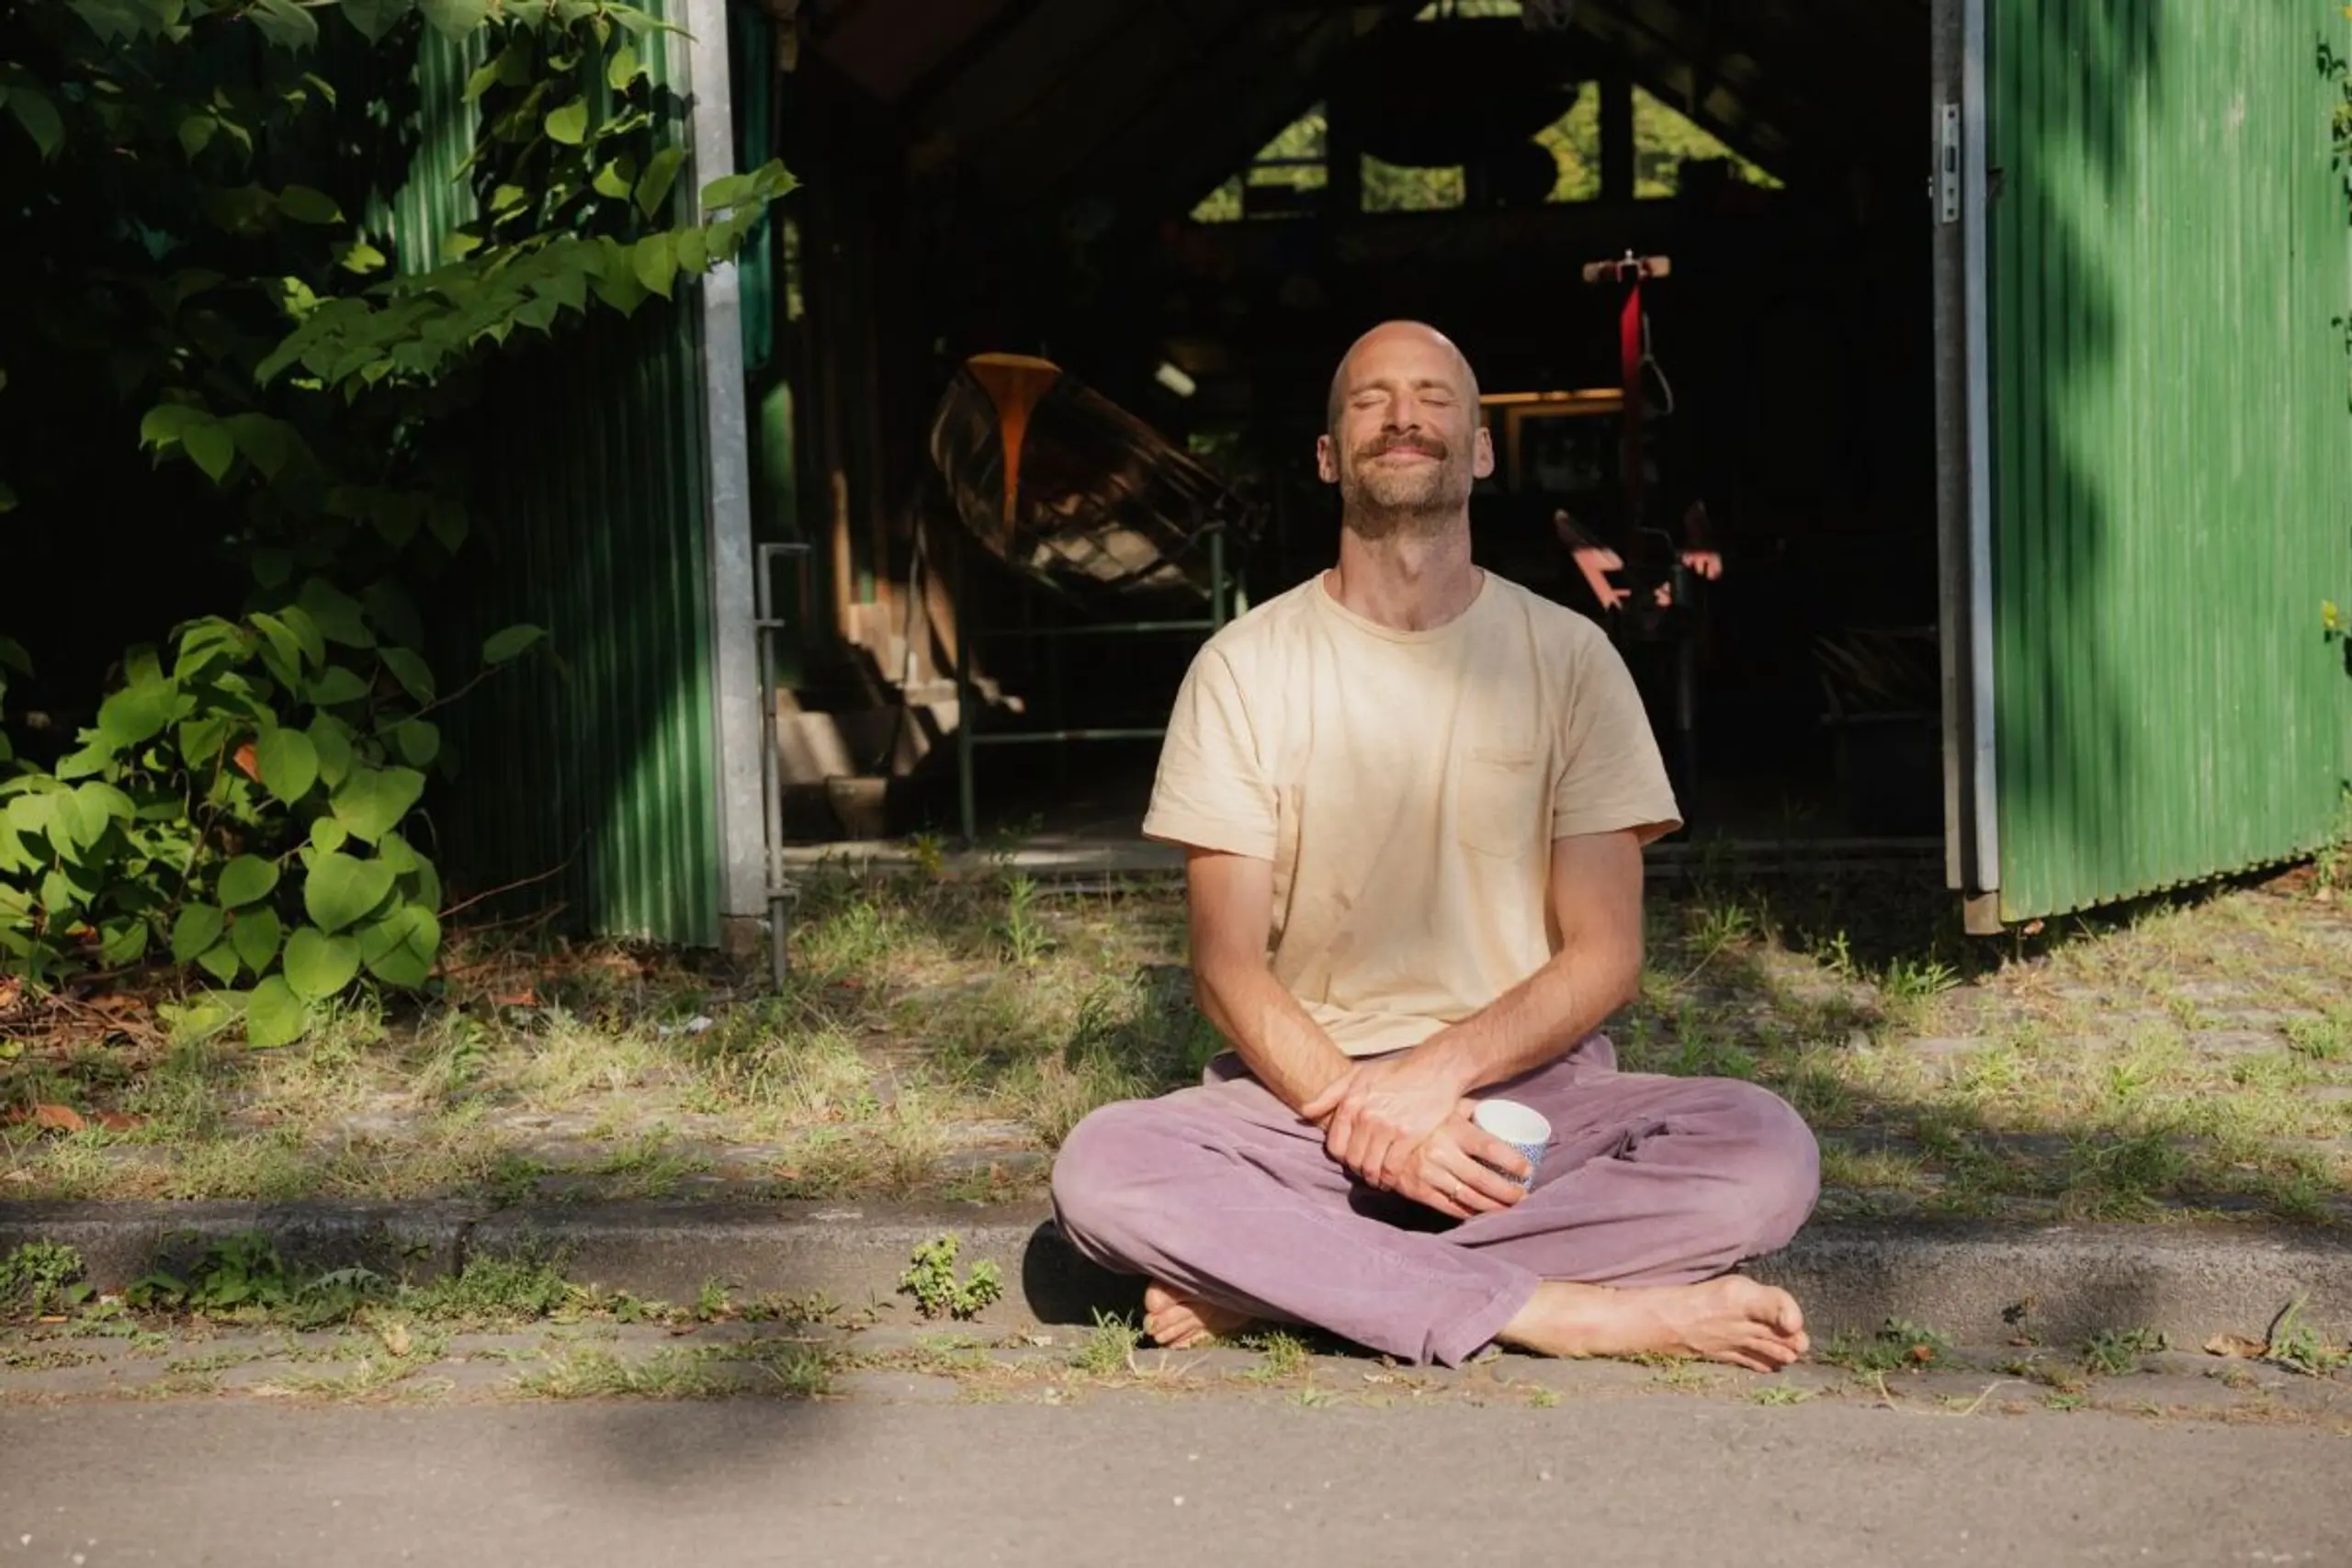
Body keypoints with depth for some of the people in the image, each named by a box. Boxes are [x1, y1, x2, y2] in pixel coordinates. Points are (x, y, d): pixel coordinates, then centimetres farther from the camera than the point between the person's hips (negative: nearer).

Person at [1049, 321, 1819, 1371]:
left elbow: (1605, 957, 0)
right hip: (1306, 1096, -1)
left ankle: (1267, 1284, -25)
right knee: (1101, 1169, -31)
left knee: (1767, 1154, -28)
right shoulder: (1245, 667, 4)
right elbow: (1227, 967, -2)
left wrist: (1439, 1070, -17)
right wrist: (1355, 1108, -20)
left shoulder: (1567, 656, 5)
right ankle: (1564, 1311, -29)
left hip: (1532, 1087, 1)